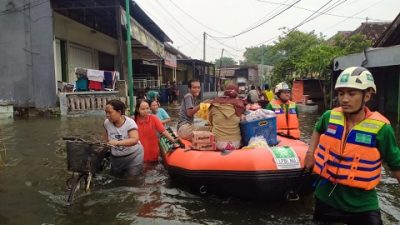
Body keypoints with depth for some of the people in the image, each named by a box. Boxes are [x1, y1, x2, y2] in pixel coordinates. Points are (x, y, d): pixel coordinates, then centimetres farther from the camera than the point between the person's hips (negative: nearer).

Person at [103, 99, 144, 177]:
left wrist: (118, 142, -51)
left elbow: (135, 140, -38)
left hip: (133, 157, -5)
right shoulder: (107, 123, -8)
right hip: (115, 159, 5)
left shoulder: (129, 123, -23)